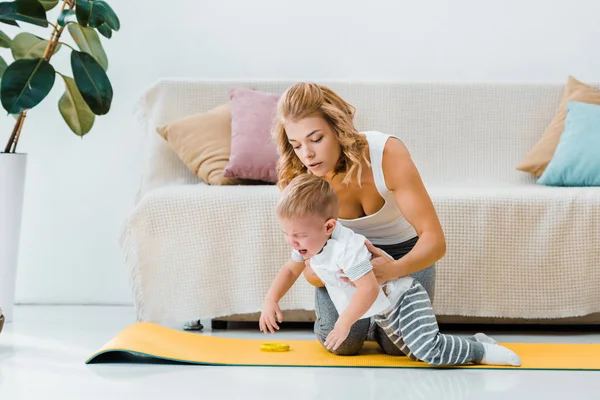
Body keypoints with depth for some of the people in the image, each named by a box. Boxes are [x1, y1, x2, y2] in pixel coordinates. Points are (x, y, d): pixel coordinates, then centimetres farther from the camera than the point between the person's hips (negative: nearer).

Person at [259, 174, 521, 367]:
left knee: (429, 351, -27)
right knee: (414, 353, 19)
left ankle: (482, 351, -7)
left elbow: (369, 289, -38)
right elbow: (291, 271, 12)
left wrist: (344, 322, -36)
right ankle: (474, 343, 28)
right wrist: (271, 301, 0)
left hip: (403, 299, -10)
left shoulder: (347, 248, -34)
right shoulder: (307, 245, -5)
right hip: (382, 313, 10)